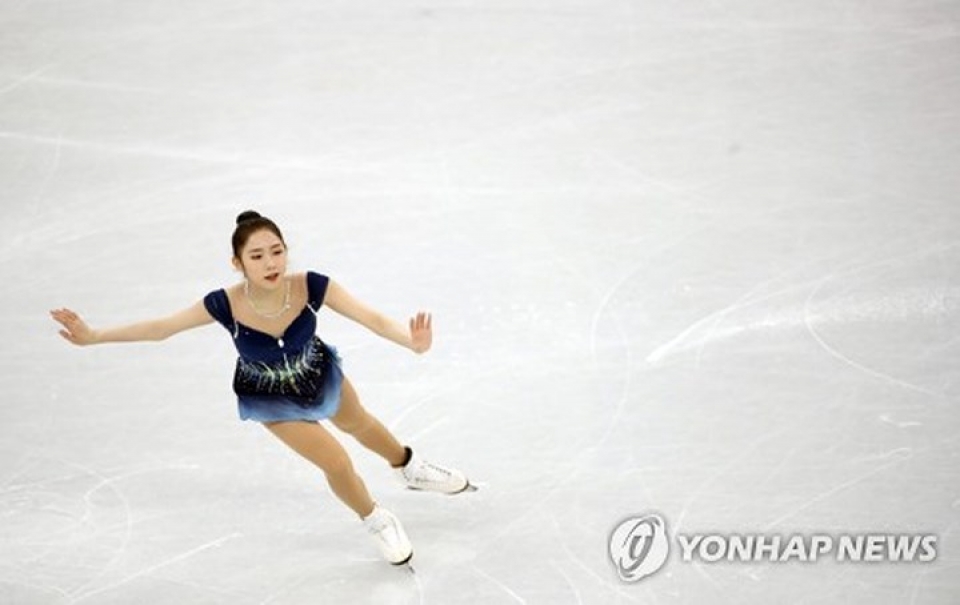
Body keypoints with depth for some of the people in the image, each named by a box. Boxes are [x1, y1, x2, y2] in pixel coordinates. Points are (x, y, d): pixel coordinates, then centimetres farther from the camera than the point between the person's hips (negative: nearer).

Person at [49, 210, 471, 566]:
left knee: (358, 424, 29)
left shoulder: (311, 287, -38)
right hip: (271, 398, -2)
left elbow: (371, 318, -38)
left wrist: (412, 341, -57)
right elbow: (160, 328, -26)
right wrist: (92, 337, -29)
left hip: (319, 374, 2)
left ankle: (411, 470, 63)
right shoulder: (226, 305, -38)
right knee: (337, 464, -2)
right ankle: (378, 523, 33)